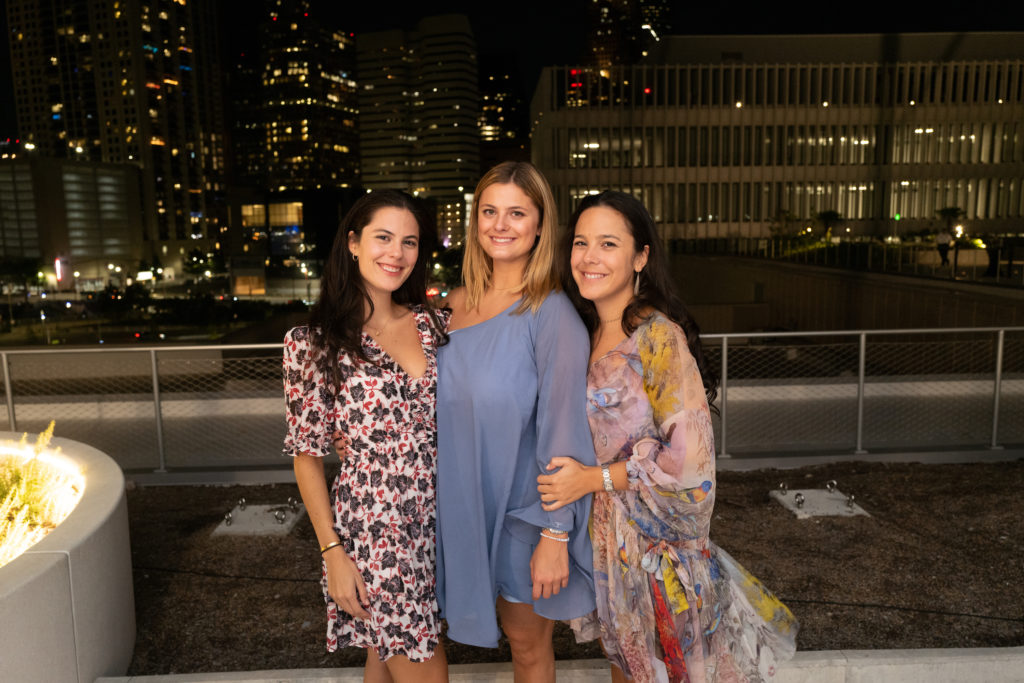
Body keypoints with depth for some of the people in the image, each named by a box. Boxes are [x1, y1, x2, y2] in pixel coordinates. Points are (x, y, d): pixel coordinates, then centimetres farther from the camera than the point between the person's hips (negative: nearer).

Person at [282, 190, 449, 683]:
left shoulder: (432, 323, 2)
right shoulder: (315, 344, -11)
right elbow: (307, 455, -7)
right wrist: (332, 552, -9)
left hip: (435, 522, 5)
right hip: (371, 528, -4)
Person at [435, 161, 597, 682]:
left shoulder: (551, 314, -18)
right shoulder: (458, 302, 2)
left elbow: (562, 431, -18)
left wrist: (555, 535, -18)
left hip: (523, 507, -5)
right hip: (464, 503, 5)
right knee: (513, 630, 22)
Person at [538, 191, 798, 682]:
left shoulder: (659, 336, -21)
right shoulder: (586, 333, 1)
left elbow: (689, 457, -23)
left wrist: (592, 479, -19)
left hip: (654, 537, -6)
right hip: (603, 532, 6)